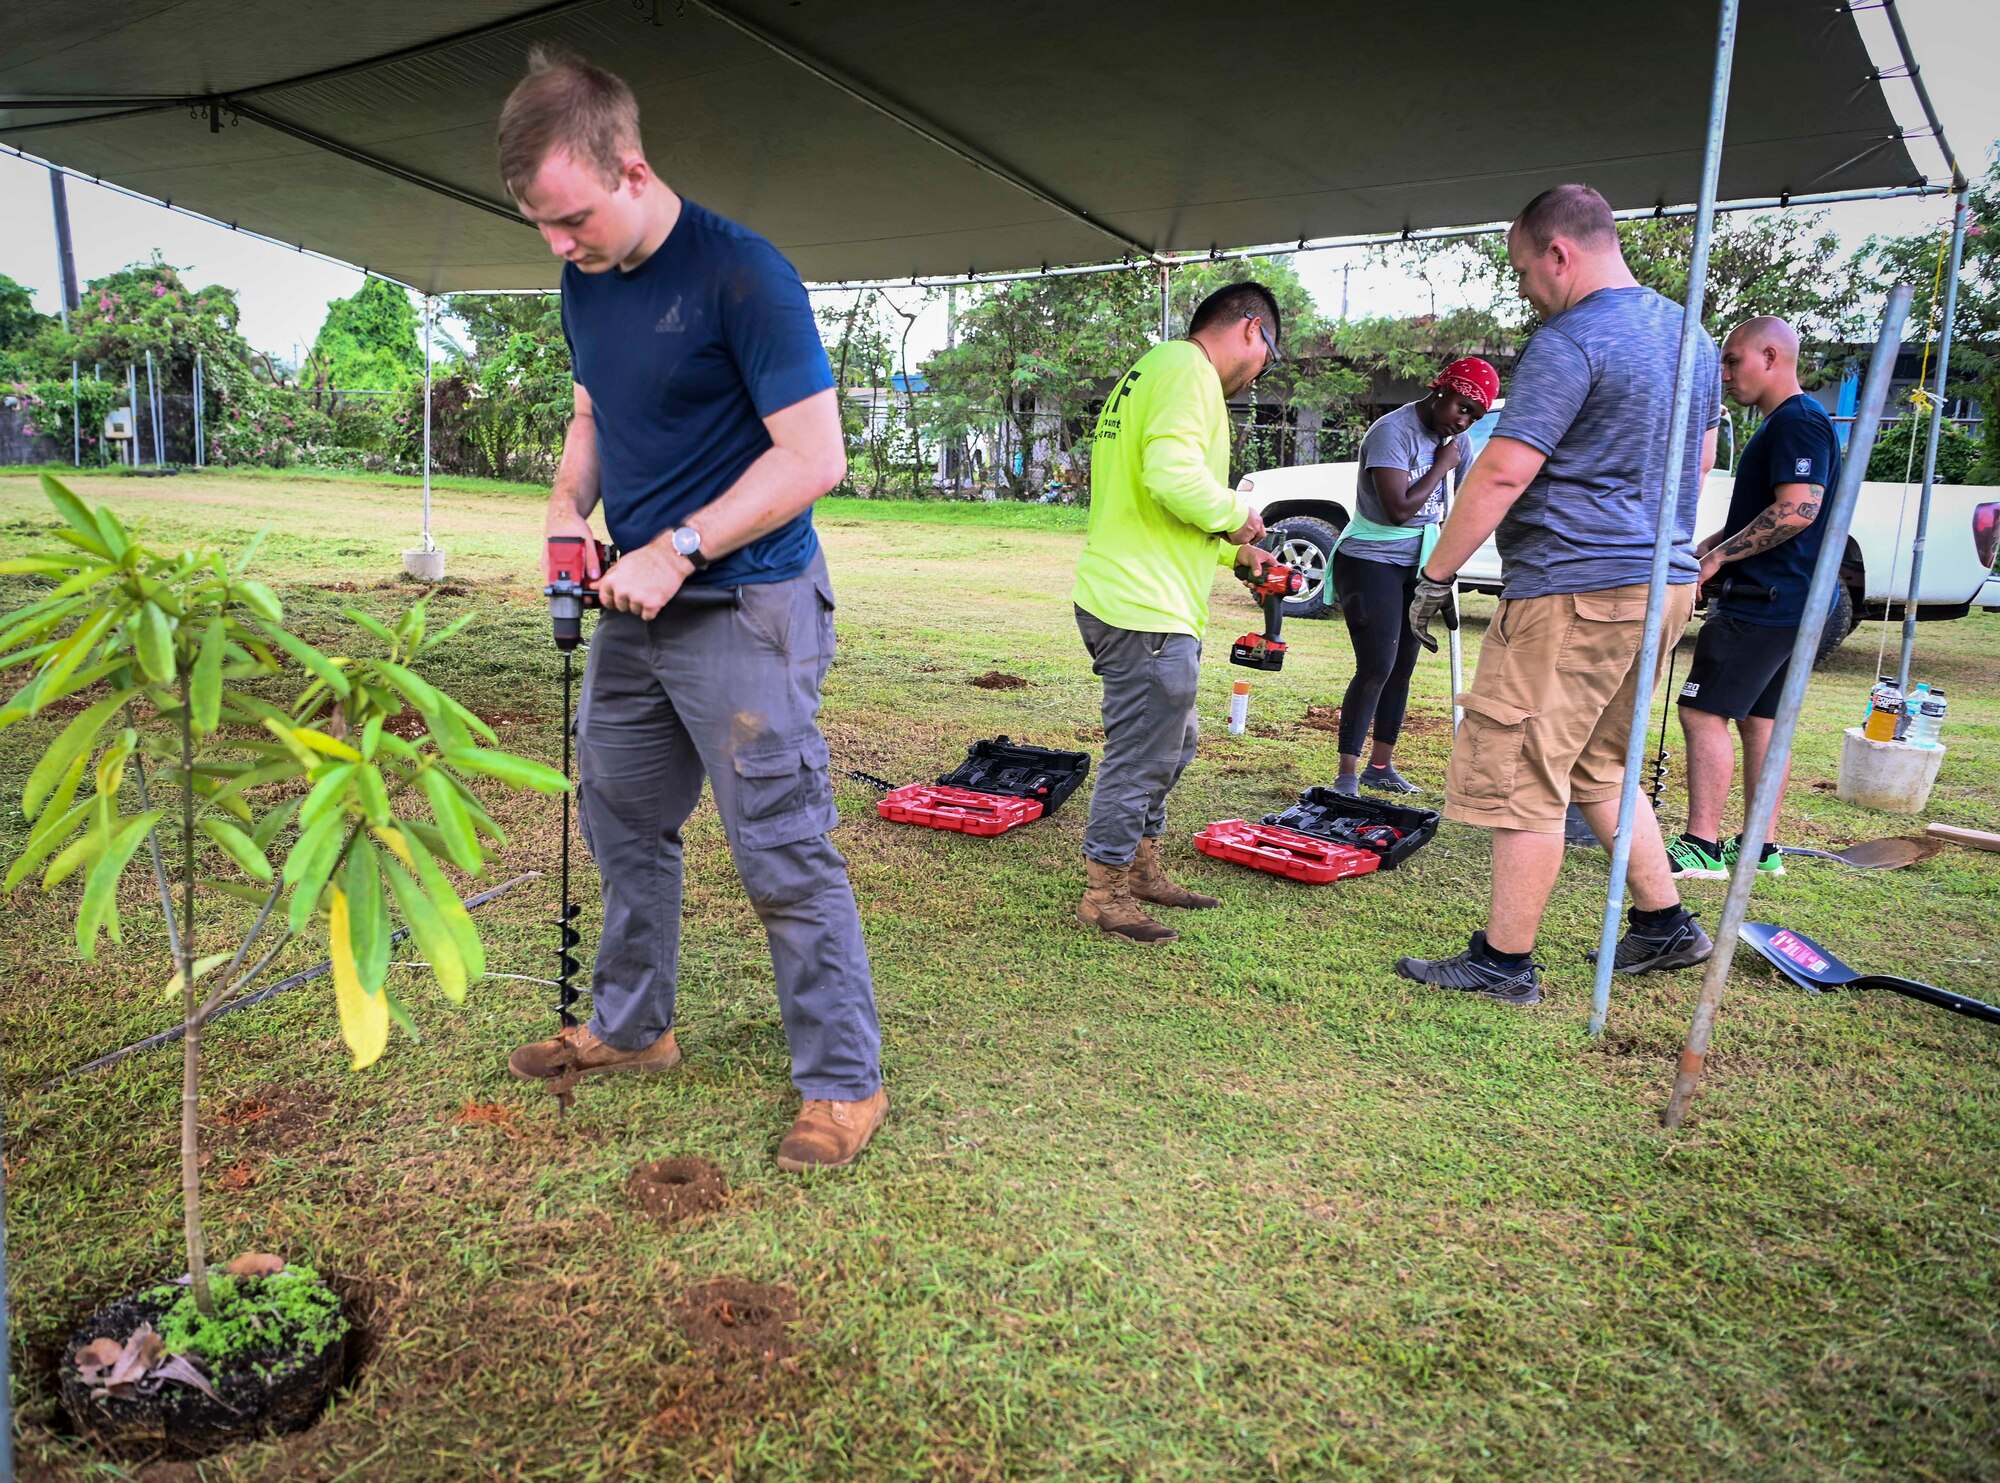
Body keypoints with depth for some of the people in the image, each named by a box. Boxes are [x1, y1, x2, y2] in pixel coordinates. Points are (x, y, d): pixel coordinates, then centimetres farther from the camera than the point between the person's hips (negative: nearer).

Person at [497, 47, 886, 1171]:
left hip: (745, 609, -8)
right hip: (636, 609, 8)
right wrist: (569, 508, 2)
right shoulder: (585, 285, 9)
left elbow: (816, 457, -18)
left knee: (784, 855, -5)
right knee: (623, 823, 17)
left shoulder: (742, 273, -15)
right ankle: (632, 1029, 36)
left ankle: (846, 1084, 9)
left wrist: (680, 549, -20)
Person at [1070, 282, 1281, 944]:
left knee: (1170, 745, 21)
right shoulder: (1189, 370, -11)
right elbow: (1174, 476, -28)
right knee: (1140, 757, 0)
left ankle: (1142, 870, 33)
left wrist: (1231, 551, 23)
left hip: (1130, 598, 11)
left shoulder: (1151, 370, 22)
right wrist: (1235, 516, -10)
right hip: (1148, 611, -11)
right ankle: (1104, 896, 11)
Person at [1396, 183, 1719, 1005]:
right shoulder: (1689, 334, 15)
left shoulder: (1569, 343, -14)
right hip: (1665, 581, 10)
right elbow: (1699, 461, 25)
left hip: (1575, 591, -10)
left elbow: (1502, 473, -20)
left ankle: (1505, 962, 6)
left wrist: (1434, 576, -13)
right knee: (1598, 765, 22)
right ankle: (1665, 925, 27)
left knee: (1522, 780, -2)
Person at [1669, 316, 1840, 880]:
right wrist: (1705, 548, 11)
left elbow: (1797, 510, -25)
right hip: (1779, 603, 11)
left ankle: (1702, 847, -9)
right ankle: (1759, 847, 18)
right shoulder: (1783, 424, 19)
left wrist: (1719, 556, -18)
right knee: (1760, 719, 12)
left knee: (1704, 712, -11)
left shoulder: (1798, 421, -13)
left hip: (1760, 603, -11)